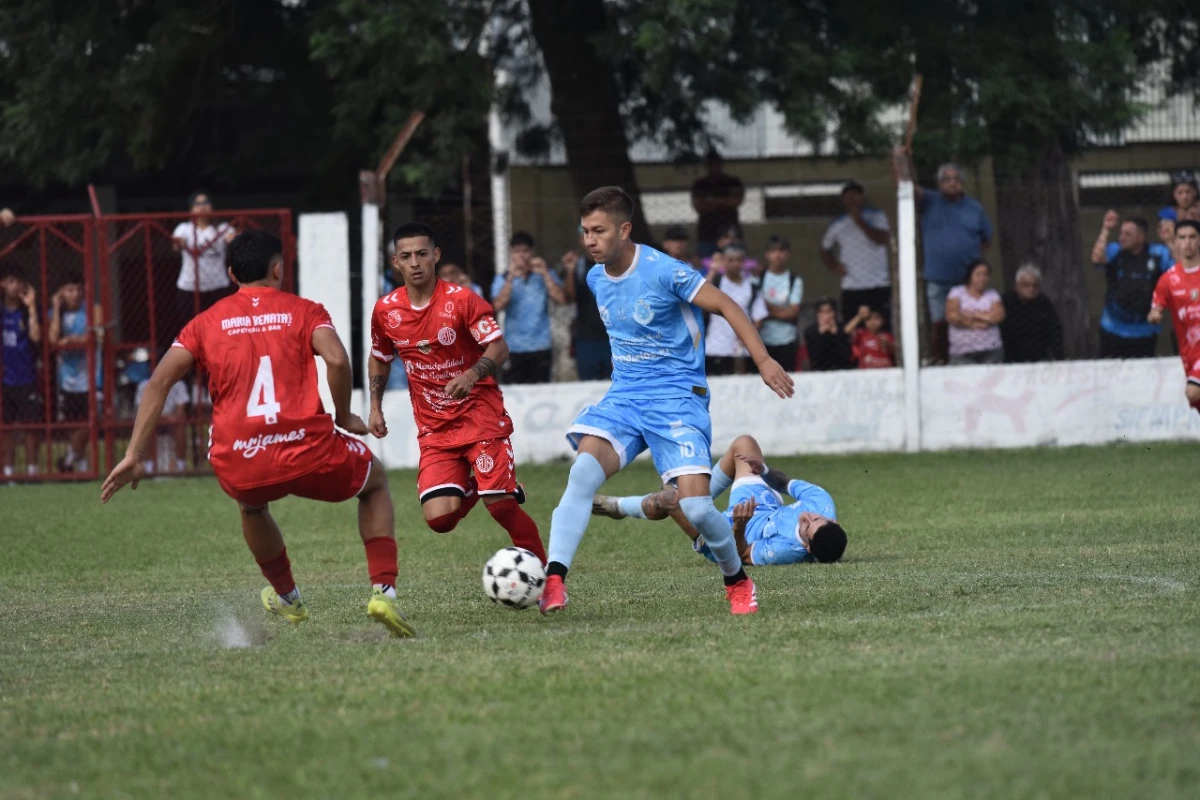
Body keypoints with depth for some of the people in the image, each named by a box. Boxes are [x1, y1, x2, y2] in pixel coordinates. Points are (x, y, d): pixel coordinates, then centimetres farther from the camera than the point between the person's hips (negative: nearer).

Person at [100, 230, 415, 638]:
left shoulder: (207, 322, 15)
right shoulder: (303, 311, 9)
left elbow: (159, 381, 4)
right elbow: (337, 359, -11)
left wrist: (134, 456, 3)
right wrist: (343, 417, 5)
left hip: (238, 467, 2)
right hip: (308, 453, -2)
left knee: (251, 503, 41)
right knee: (375, 481, 30)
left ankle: (286, 597, 51)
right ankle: (383, 590, 13)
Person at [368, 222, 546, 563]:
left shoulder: (462, 300, -11)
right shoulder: (385, 311, 1)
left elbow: (499, 347, -18)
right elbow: (379, 359, 20)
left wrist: (473, 374, -37)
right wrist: (375, 407, 10)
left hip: (480, 416, -3)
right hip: (434, 429, 3)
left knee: (500, 506, -15)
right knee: (439, 518, -13)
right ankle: (473, 487, 22)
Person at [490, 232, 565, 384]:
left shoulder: (544, 276, 6)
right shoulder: (503, 280, 5)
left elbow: (561, 299, -9)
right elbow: (498, 306, -13)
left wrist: (545, 274, -15)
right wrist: (511, 278, -21)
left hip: (541, 347, 0)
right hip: (515, 348, 0)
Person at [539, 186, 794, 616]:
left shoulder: (662, 271, -14)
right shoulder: (596, 278, 7)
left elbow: (726, 306, -11)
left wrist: (763, 360, -19)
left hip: (677, 397, -5)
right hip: (623, 398, 5)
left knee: (695, 506, -15)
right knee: (583, 469, -23)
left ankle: (737, 582, 15)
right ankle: (553, 582, -31)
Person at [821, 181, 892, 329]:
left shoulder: (877, 217, 5)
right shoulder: (838, 225, 11)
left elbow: (883, 239, -11)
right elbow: (825, 250, 23)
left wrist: (860, 222, -13)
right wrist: (834, 267, 5)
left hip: (879, 285, -2)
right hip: (851, 288, 2)